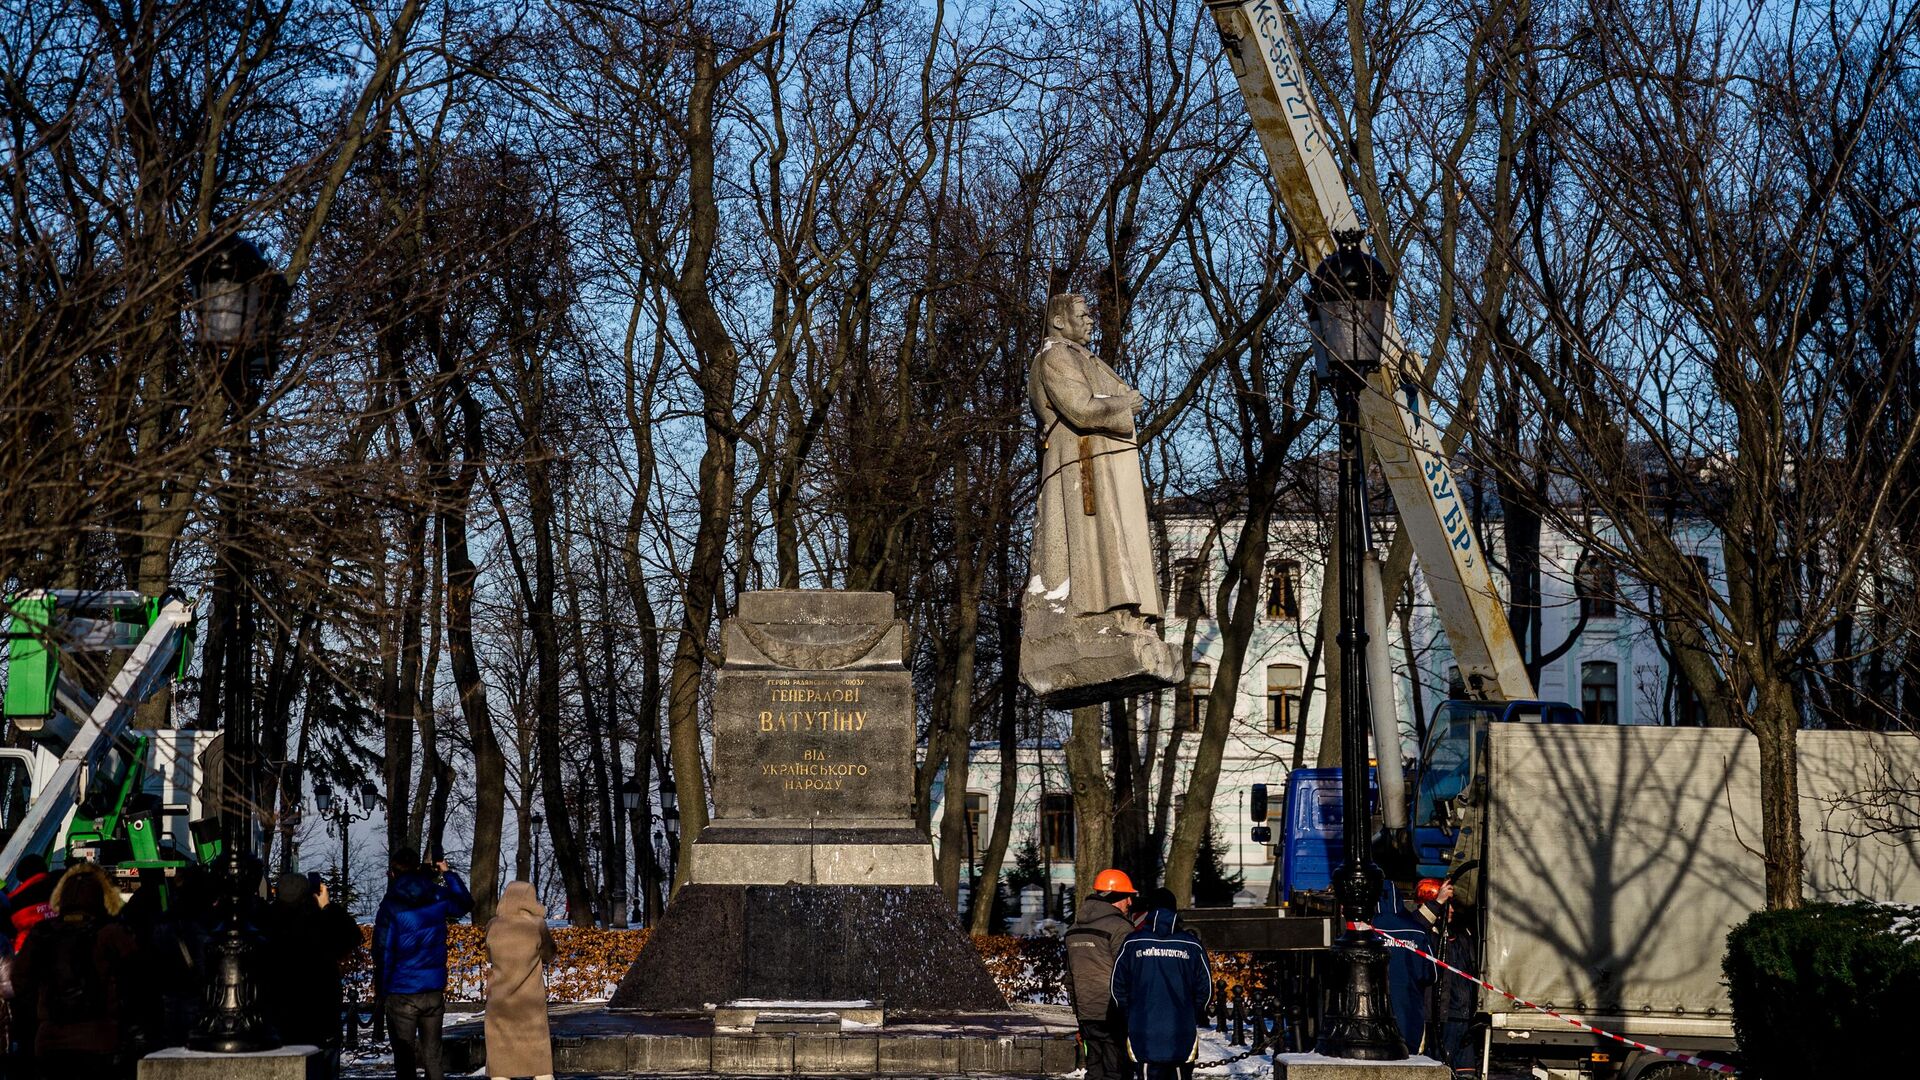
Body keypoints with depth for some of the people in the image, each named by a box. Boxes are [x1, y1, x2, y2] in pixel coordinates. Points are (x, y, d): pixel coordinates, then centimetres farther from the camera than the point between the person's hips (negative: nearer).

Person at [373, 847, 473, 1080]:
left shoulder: (391, 905, -11)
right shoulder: (437, 898, 0)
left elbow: (382, 950, -10)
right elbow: (465, 903, 21)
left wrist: (380, 987, 0)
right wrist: (449, 875, 26)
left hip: (402, 993, -4)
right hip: (434, 991, 4)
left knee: (404, 1059, 2)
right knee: (432, 1056, 10)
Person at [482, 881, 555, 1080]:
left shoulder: (493, 926, -2)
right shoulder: (537, 926, -8)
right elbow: (548, 956, 6)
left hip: (499, 1002, 1)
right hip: (532, 1003, -1)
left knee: (500, 1063, 5)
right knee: (541, 1062, 6)